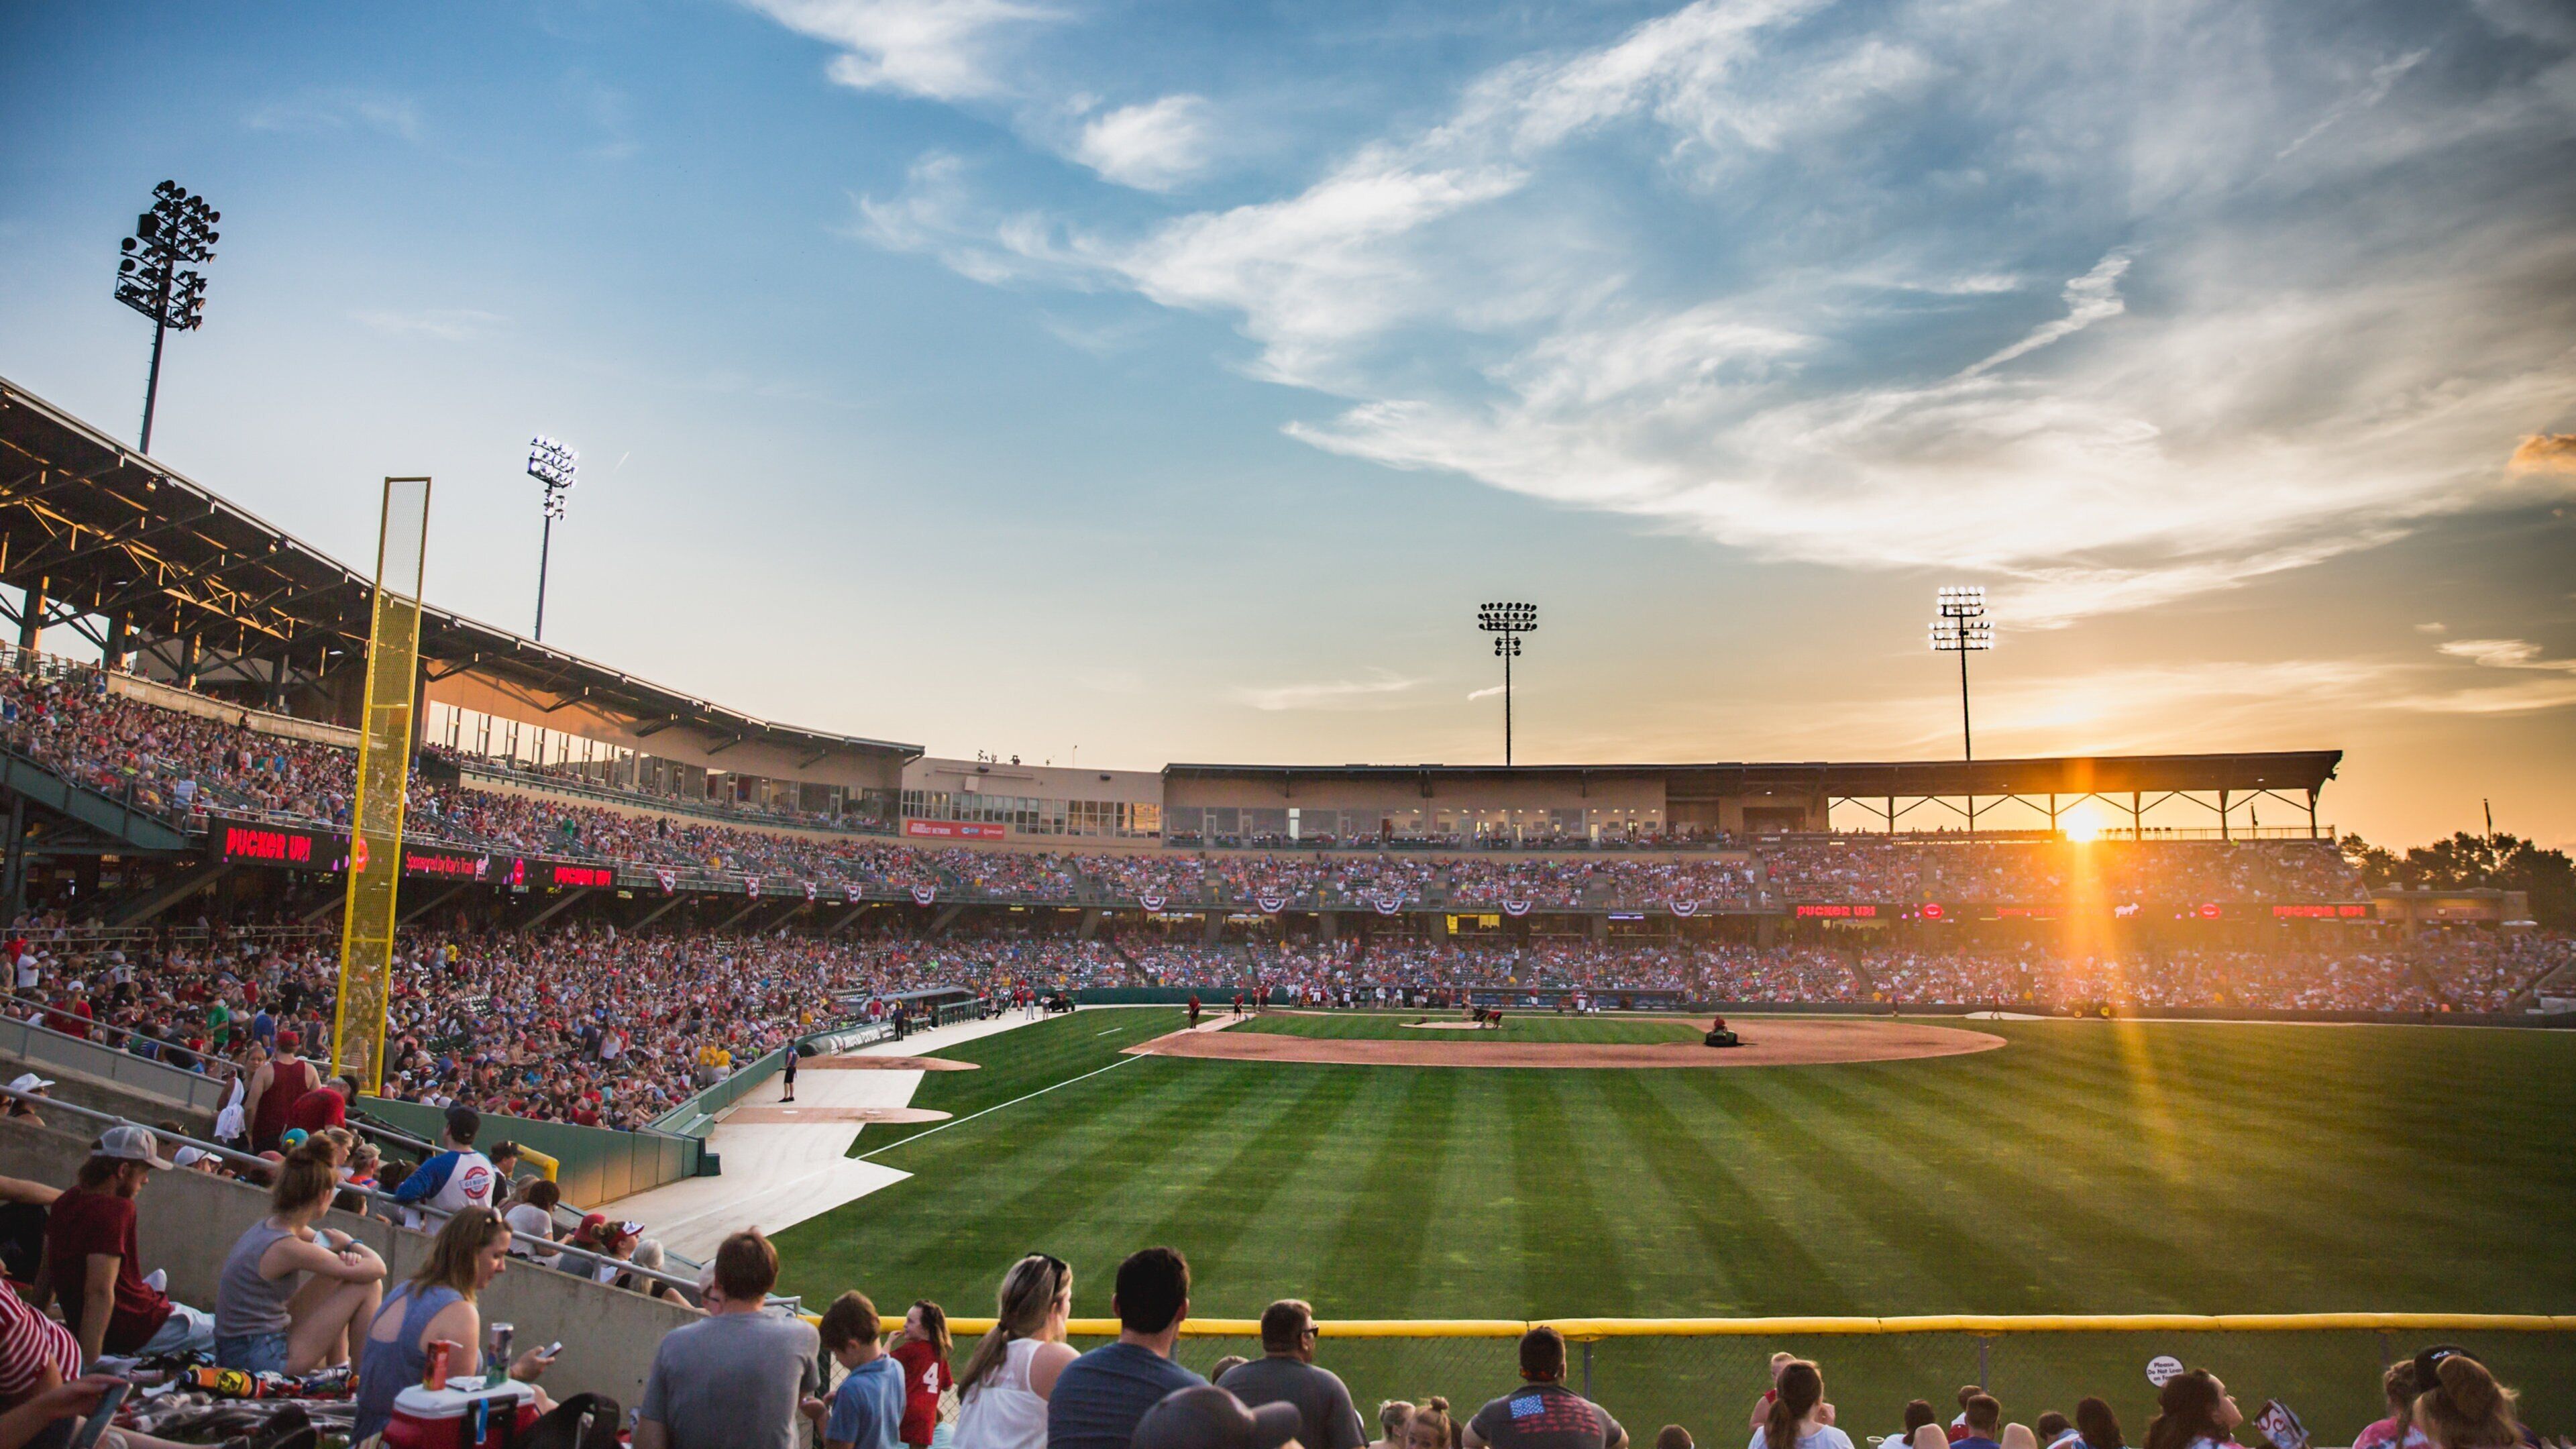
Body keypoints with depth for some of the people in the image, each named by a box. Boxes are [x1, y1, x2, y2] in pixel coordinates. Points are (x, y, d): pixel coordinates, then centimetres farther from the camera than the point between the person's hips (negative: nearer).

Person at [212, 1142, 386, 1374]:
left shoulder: (269, 1225, 3)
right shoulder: (287, 1247, -23)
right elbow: (377, 1268, -21)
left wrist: (346, 1253, -7)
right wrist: (351, 1244, 1)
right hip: (264, 1360, -9)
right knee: (369, 1287, -7)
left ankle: (338, 1366, 20)